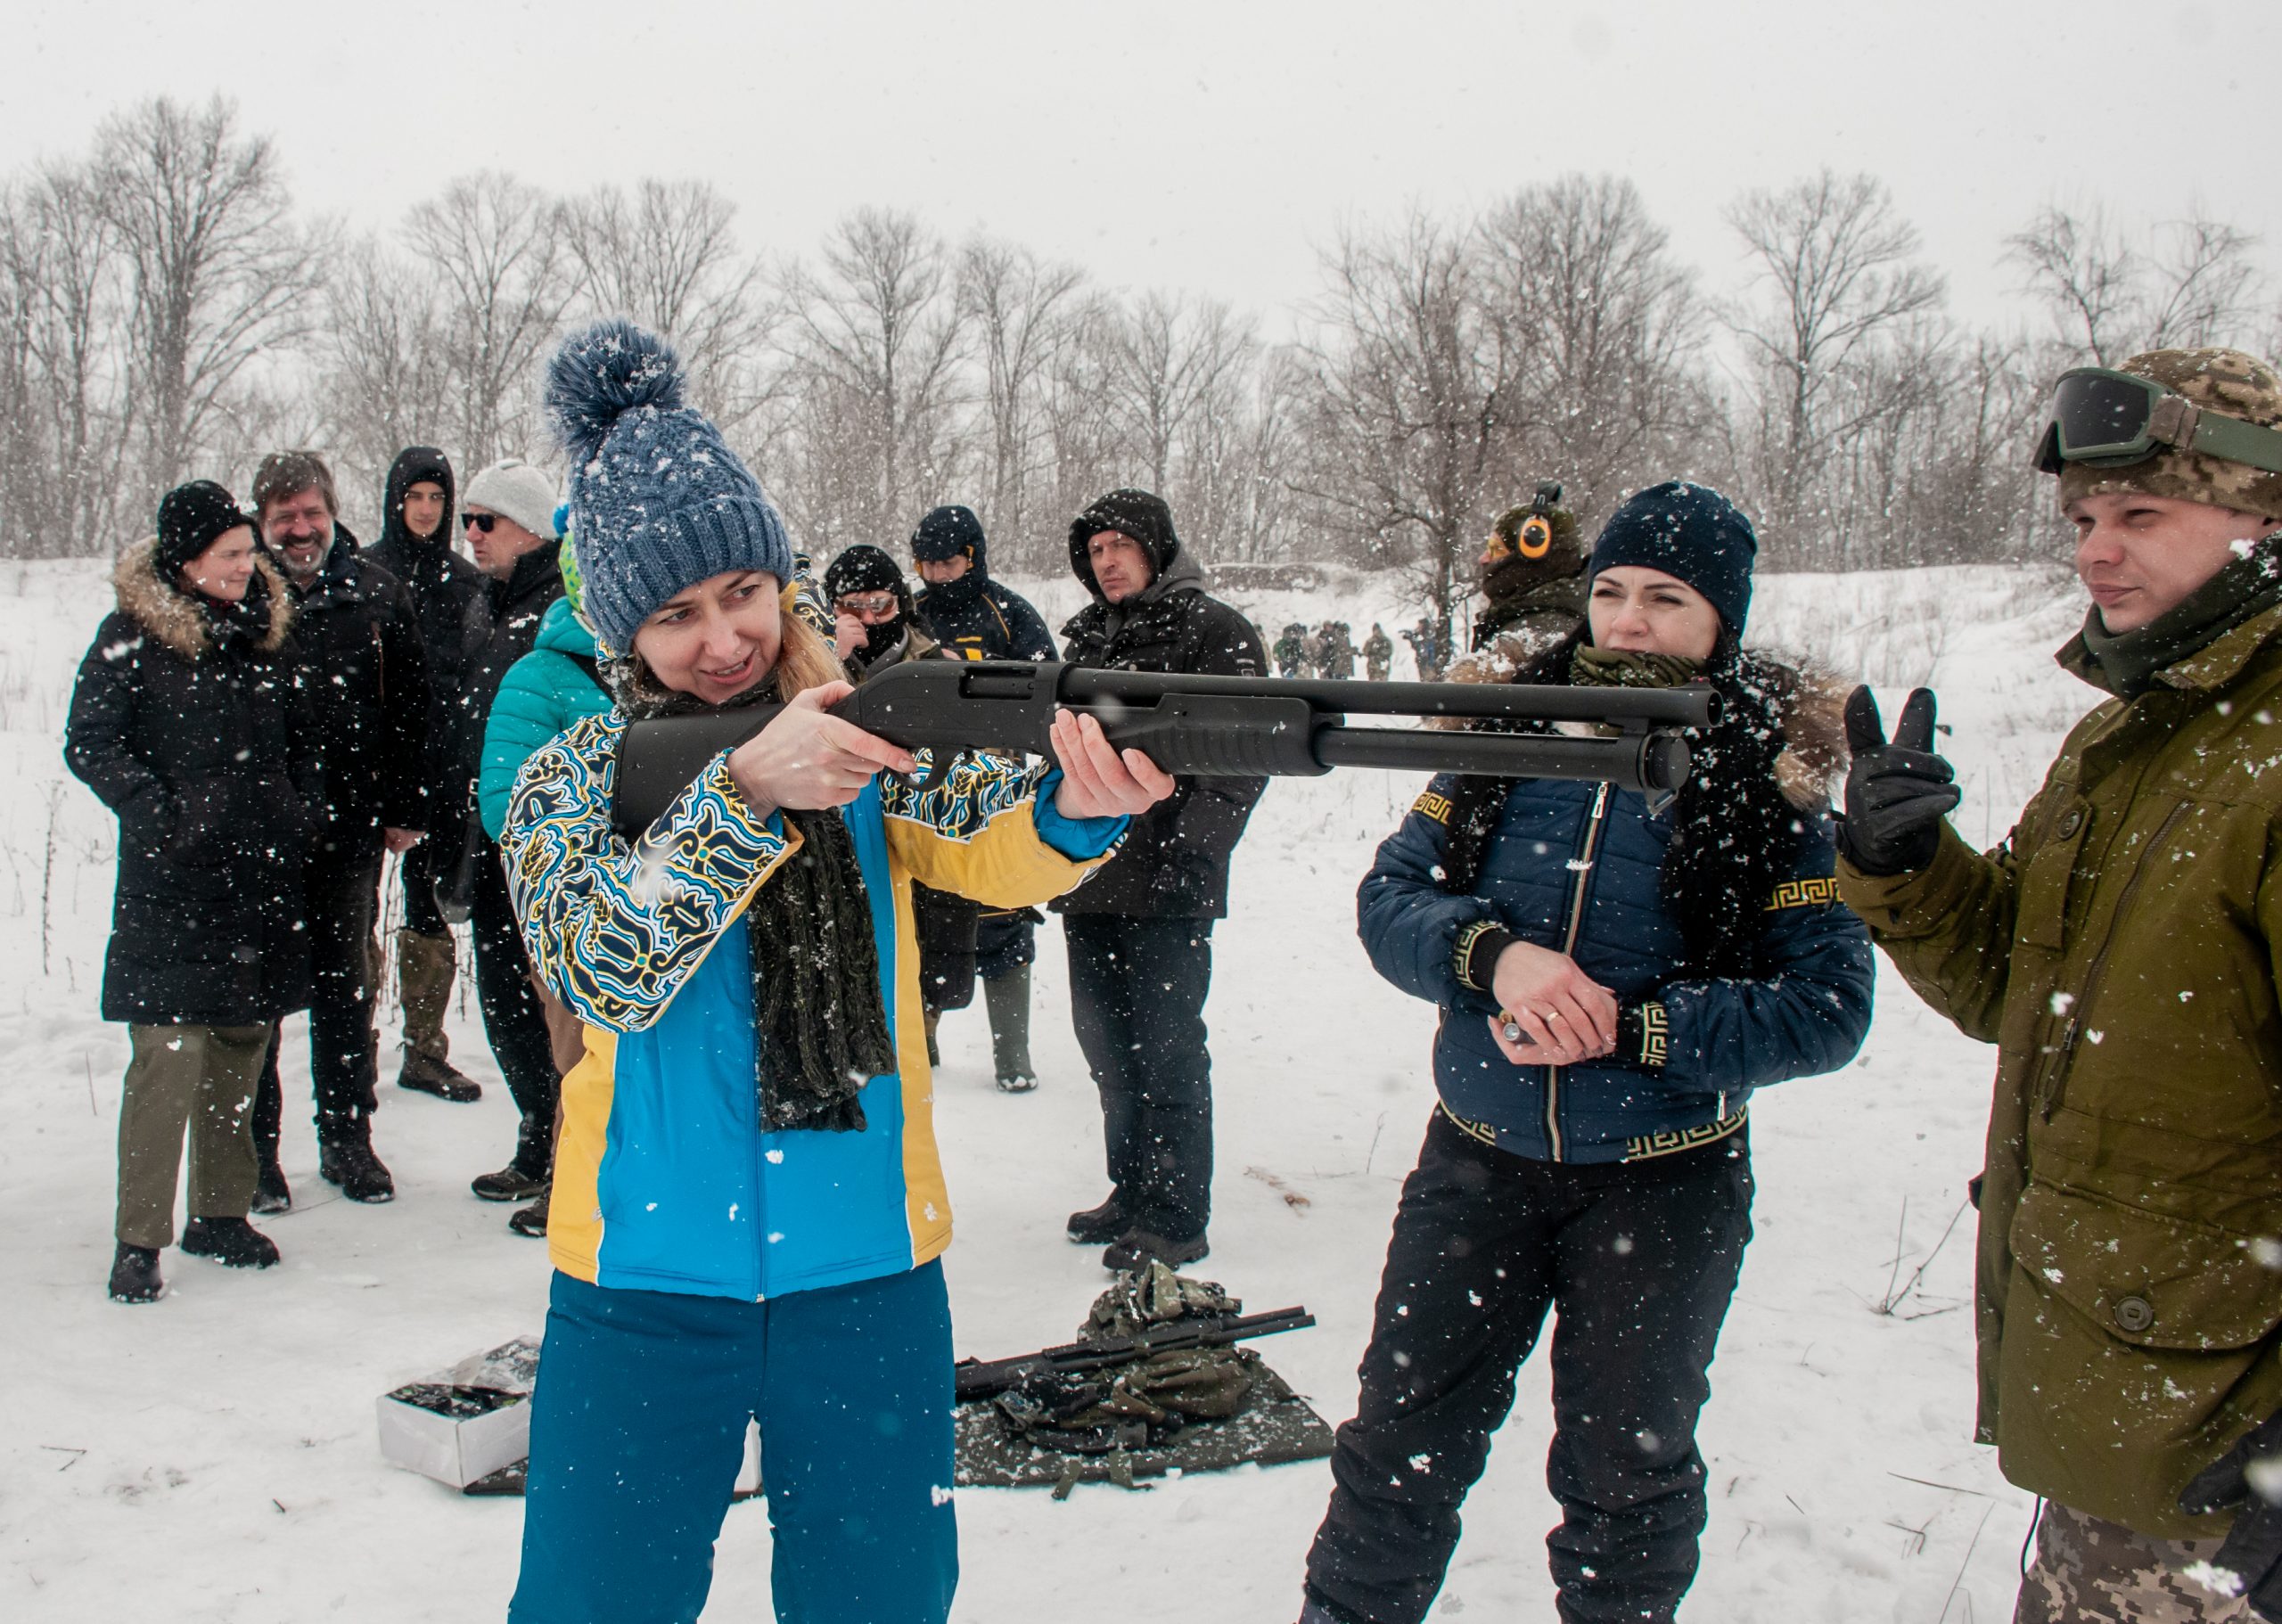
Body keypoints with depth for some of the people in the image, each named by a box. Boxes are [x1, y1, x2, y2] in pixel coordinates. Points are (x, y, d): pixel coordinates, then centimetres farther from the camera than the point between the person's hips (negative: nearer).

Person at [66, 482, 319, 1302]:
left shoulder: (266, 626, 12)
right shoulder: (133, 633, -4)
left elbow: (296, 734, 22)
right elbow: (89, 744, -5)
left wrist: (300, 805, 8)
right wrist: (160, 813, -15)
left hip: (261, 872, 6)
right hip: (171, 880, -5)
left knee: (242, 1047, 11)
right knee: (169, 1055, -10)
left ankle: (221, 1212, 24)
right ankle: (139, 1240, -1)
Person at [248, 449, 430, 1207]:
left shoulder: (377, 593, 3)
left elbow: (410, 708, 6)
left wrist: (405, 809, 3)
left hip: (349, 827, 2)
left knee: (347, 987, 11)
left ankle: (348, 1138, 23)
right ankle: (254, 1149, 17)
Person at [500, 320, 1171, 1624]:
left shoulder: (869, 740, 2)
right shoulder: (572, 777, 0)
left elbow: (988, 849, -17)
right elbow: (603, 972, -18)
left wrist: (1077, 808, -41)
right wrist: (745, 789, -32)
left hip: (868, 1273, 1)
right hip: (647, 1282, 0)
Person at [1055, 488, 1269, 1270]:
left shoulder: (1213, 631, -4)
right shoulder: (1090, 638, 18)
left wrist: (1196, 846, -18)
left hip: (1165, 887, -8)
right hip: (1090, 878, 8)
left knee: (1167, 1051, -3)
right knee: (1106, 1044, 14)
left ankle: (1177, 1219, 6)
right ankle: (1133, 1194, 27)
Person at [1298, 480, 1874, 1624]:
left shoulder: (1771, 784, -9)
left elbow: (1825, 1009, -13)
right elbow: (1390, 895, -3)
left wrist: (1632, 1027, -23)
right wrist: (1493, 953, -23)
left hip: (1664, 1182, -2)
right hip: (1478, 1159, 2)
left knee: (1624, 1481, 16)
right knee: (1400, 1443, 13)